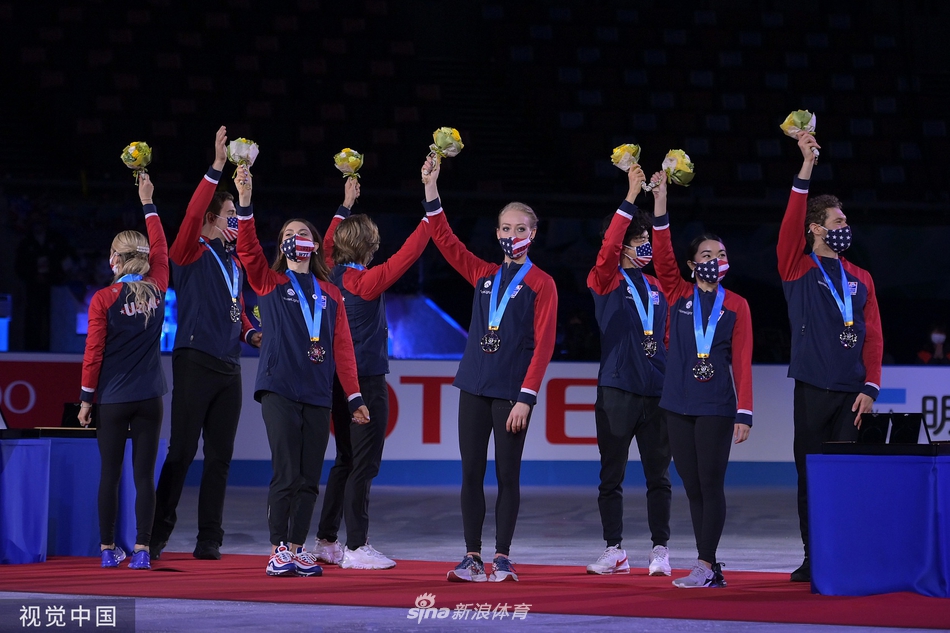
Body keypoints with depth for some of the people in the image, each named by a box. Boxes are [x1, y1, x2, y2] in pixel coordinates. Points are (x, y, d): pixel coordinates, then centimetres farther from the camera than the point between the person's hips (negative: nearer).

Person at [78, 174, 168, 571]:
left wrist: (87, 398, 3)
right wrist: (148, 204, 26)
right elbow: (161, 250, 17)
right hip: (149, 398, 2)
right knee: (144, 475, 2)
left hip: (113, 400, -2)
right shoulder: (156, 288, 0)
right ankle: (142, 550, -1)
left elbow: (93, 352, -6)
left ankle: (108, 549, 9)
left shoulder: (103, 299, -8)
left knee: (109, 475, 5)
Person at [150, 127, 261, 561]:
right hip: (195, 361, -7)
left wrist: (250, 333, 8)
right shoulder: (191, 253, -2)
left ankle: (209, 538, 8)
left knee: (220, 456, 5)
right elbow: (192, 214, -19)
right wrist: (217, 167, -25)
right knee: (182, 450, -8)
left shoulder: (234, 262, 19)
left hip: (229, 366, 7)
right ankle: (158, 534, -2)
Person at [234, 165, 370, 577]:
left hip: (317, 394, 3)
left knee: (309, 478, 4)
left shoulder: (330, 294, 15)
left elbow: (343, 347, 12)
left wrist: (354, 396, 6)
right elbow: (248, 249, -9)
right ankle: (278, 551, -4)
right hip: (279, 389, -3)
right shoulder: (269, 283, 8)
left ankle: (297, 549, 11)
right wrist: (244, 202, -21)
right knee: (285, 474, -9)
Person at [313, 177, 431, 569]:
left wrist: (346, 206, 32)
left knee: (345, 461, 16)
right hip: (367, 381, -8)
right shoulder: (368, 281, -14)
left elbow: (327, 245, 24)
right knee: (364, 464, -6)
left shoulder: (332, 275, 4)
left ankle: (326, 541, 18)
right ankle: (356, 548, -8)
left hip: (340, 381, 8)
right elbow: (408, 254, -18)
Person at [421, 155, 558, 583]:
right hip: (475, 387, 4)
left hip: (512, 391, -4)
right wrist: (431, 188, 3)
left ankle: (502, 558, 5)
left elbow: (543, 344, -7)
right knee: (471, 473, 3)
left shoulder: (541, 284, -1)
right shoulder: (483, 275, 13)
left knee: (507, 475, 0)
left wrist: (526, 397, -14)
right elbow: (444, 240, 11)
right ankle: (472, 558, 7)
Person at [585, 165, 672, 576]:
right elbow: (609, 247, -17)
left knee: (658, 475, 3)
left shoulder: (657, 288, 16)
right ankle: (614, 551, 8)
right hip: (617, 389, -3)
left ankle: (660, 550, 7)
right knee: (612, 475, 1)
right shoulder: (606, 281, 2)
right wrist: (631, 198, -21)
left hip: (657, 390, 3)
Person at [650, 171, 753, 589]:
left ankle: (705, 566, -5)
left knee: (711, 484, -5)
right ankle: (710, 568, 10)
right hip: (678, 404, 3)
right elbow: (662, 256, -7)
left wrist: (744, 413, -6)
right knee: (692, 487, 5)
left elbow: (742, 362, 0)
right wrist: (660, 204, -16)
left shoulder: (735, 305, 3)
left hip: (716, 406, -3)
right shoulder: (678, 295, 7)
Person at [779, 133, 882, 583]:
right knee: (811, 474, 0)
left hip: (852, 391, 3)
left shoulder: (861, 280, 14)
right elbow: (791, 223, -12)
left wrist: (870, 386, -3)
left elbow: (873, 336, 9)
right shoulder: (797, 270, 4)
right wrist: (806, 167, -19)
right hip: (813, 388, -3)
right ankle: (814, 559, 5)